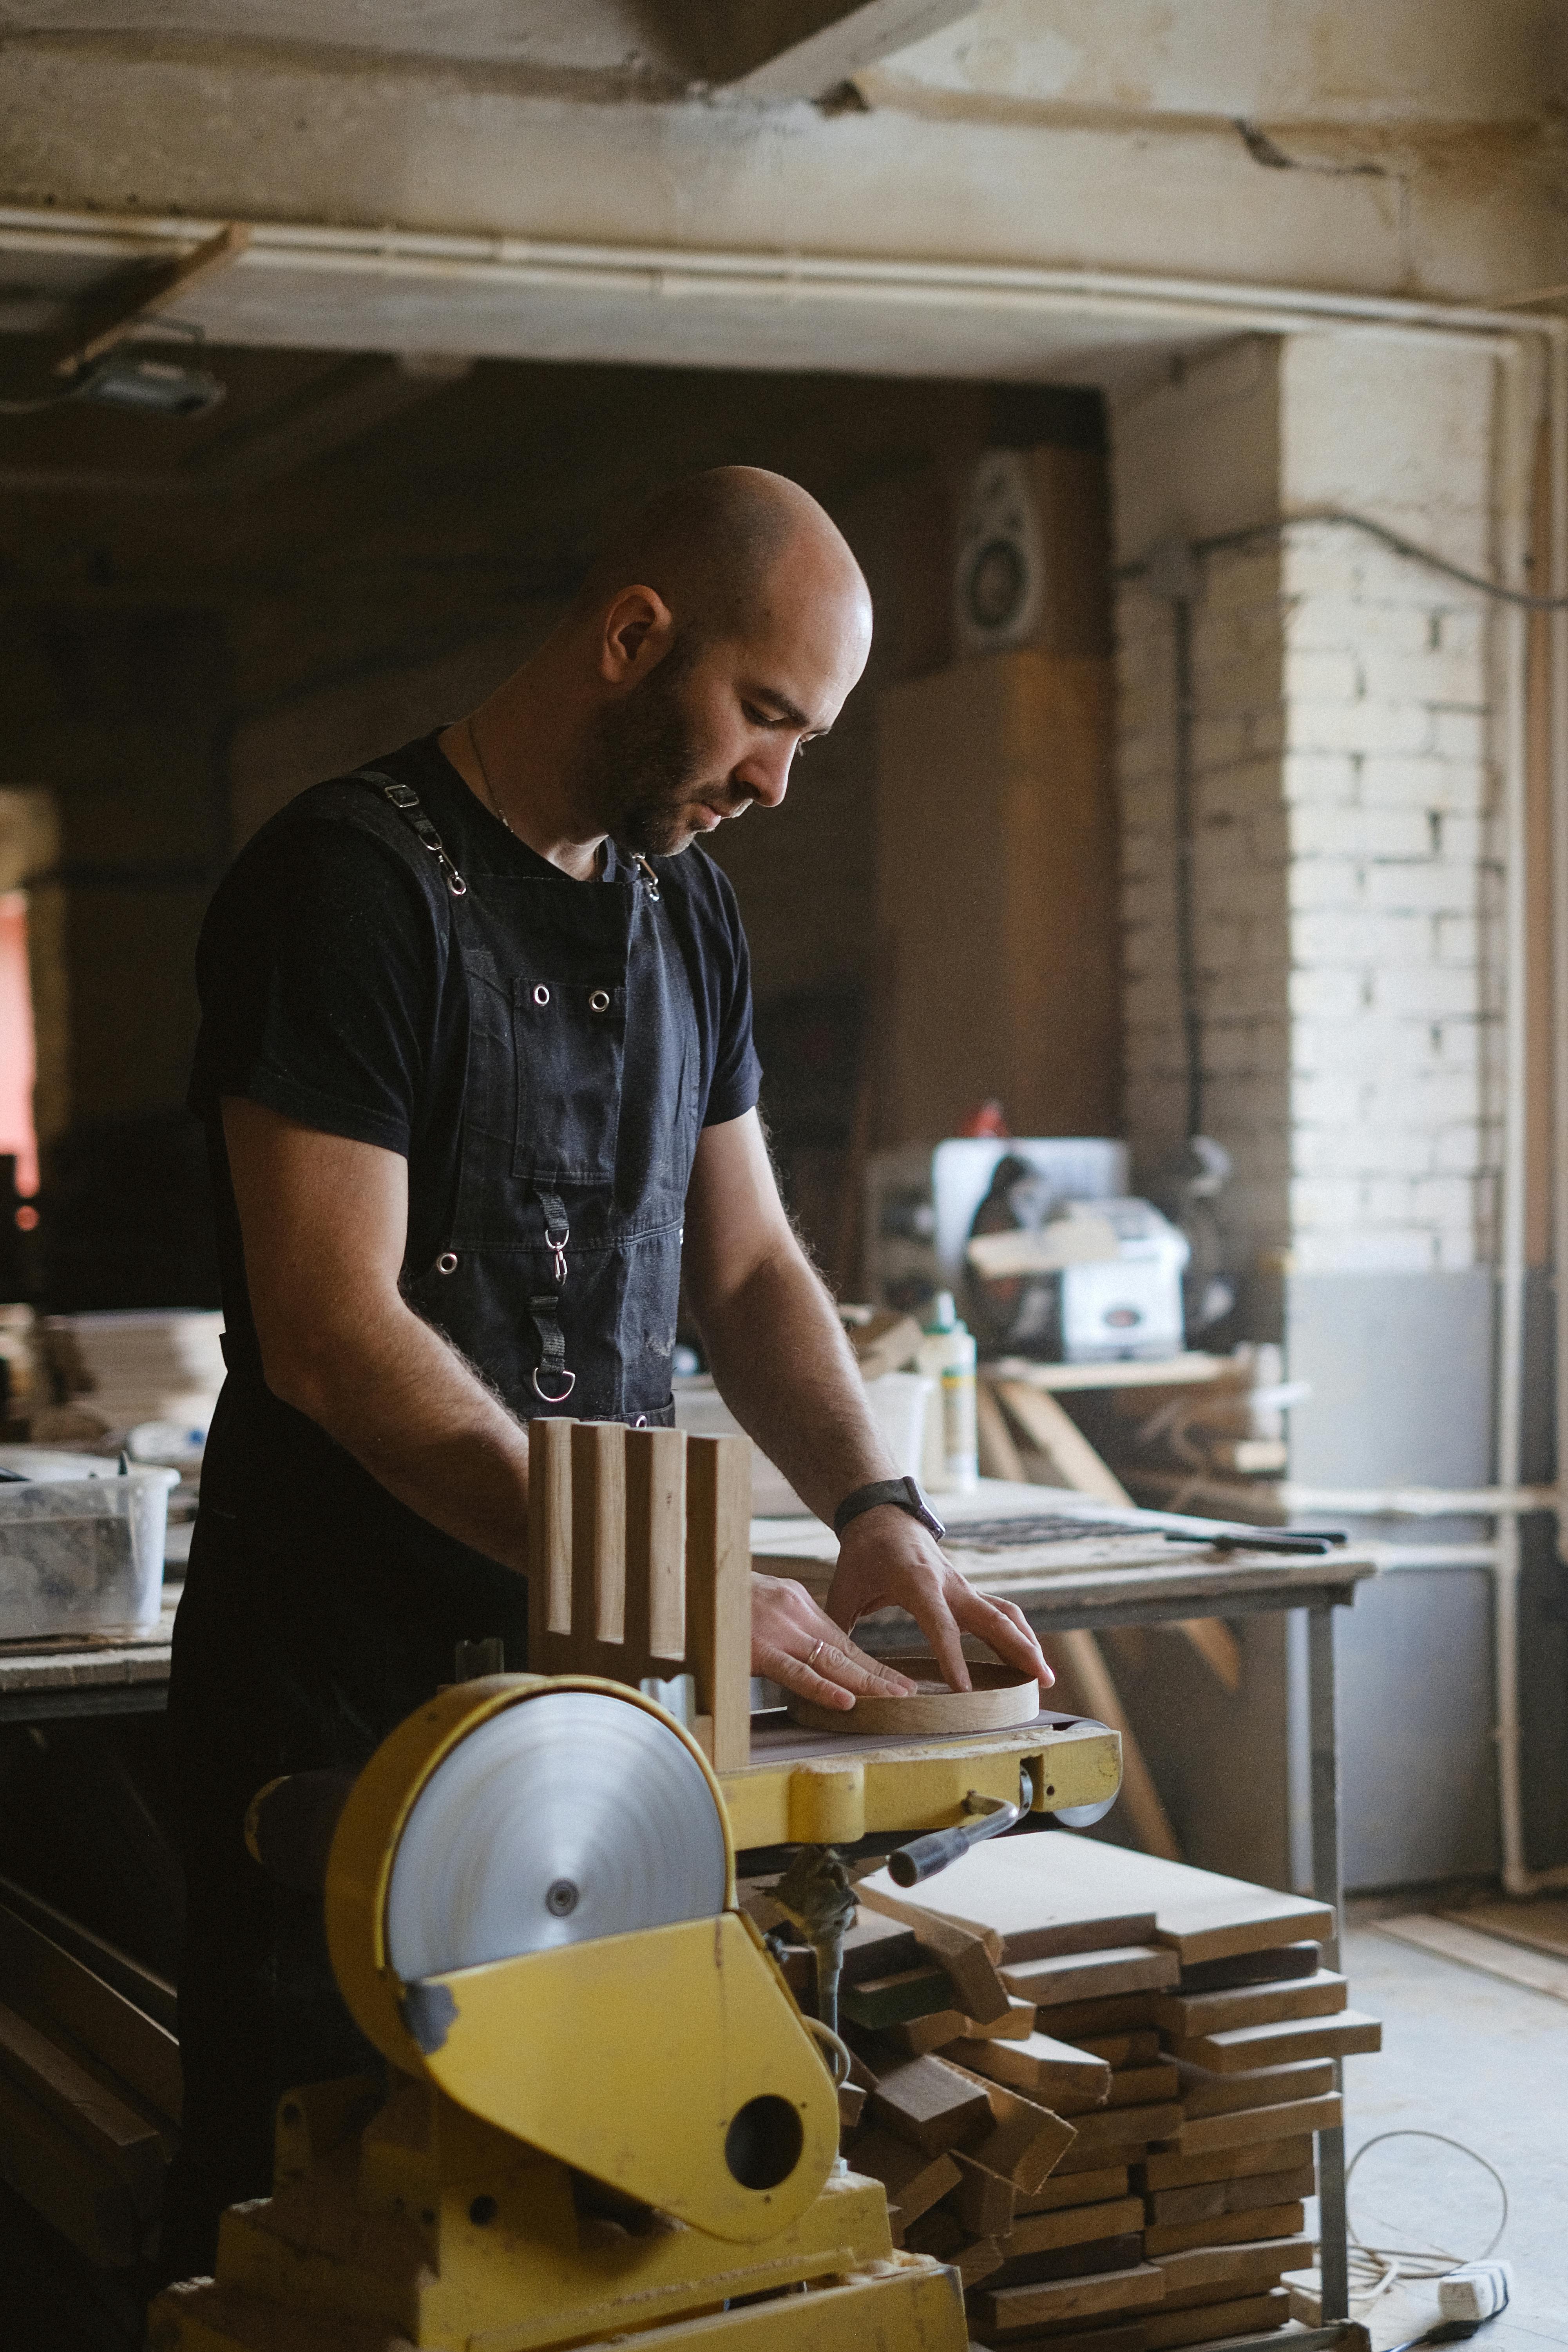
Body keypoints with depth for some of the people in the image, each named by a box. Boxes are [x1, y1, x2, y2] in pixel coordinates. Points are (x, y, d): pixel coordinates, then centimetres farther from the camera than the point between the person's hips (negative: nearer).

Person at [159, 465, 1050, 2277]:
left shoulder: (688, 916, 11)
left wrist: (875, 1510, -3)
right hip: (348, 1688, -7)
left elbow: (746, 1264, 15)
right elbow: (333, 1331, -21)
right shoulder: (351, 882, -14)